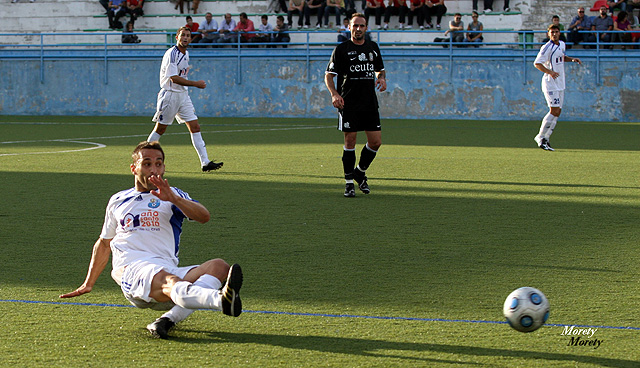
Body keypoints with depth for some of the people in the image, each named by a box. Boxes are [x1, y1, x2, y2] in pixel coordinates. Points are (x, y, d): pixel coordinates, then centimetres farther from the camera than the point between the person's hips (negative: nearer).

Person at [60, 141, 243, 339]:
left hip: (168, 269, 2)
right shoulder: (117, 201, 26)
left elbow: (204, 216, -1)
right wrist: (88, 284, 38)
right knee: (167, 280, -37)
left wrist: (173, 199, -18)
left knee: (219, 266, -26)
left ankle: (169, 319, -45)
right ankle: (221, 300, -68)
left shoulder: (174, 195, 20)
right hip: (131, 269, -2)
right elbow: (104, 243, 37)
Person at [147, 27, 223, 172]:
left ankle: (205, 162, -5)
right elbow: (174, 78, -22)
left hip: (183, 95, 8)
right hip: (170, 94, -8)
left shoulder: (186, 54, 12)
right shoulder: (171, 54, -15)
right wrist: (195, 84, -19)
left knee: (195, 127, -1)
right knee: (160, 129, -1)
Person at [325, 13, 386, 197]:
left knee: (376, 141, 0)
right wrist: (334, 94, -19)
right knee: (350, 141, -5)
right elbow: (329, 75, -2)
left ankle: (360, 172, 24)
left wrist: (382, 79, 2)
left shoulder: (373, 47, 12)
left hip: (370, 104, 4)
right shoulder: (341, 49, -1)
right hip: (349, 104, -4)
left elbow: (380, 69, 26)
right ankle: (349, 182, 6)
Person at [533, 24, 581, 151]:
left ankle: (545, 138, 12)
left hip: (560, 83, 8)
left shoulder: (562, 44, 11)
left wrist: (571, 59, 11)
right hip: (550, 83, -8)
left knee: (557, 112, 7)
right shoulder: (547, 47, -14)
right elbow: (537, 63, -18)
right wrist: (550, 72, -31)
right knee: (554, 111, -14)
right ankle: (540, 137, -5)